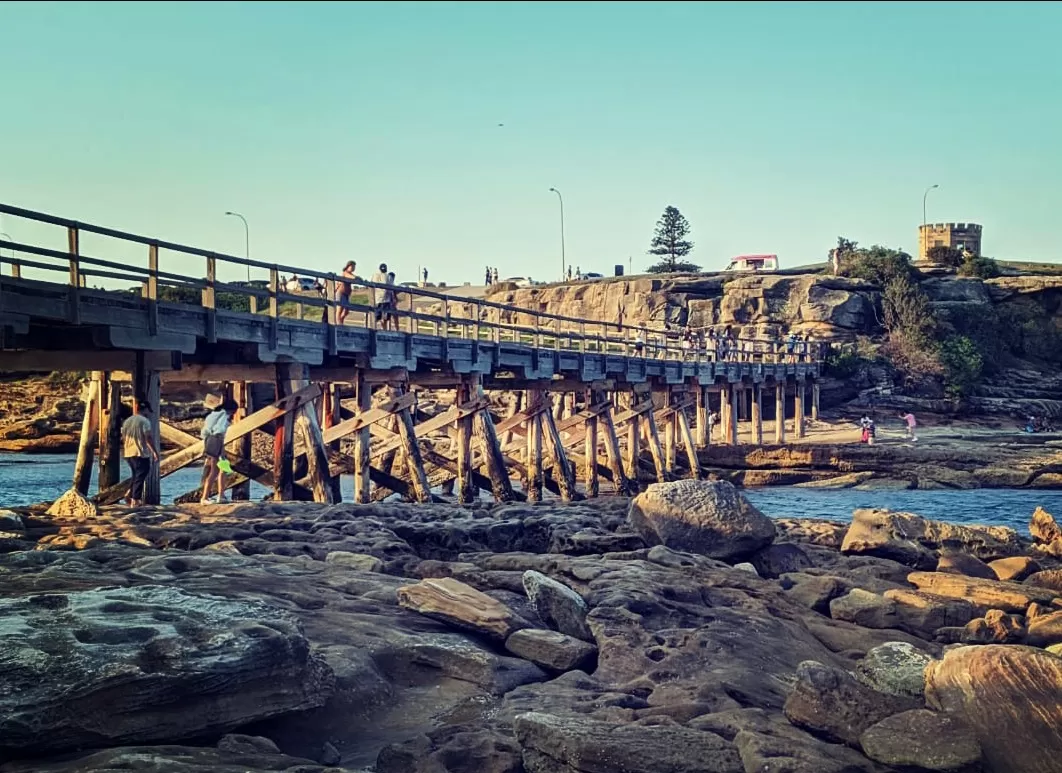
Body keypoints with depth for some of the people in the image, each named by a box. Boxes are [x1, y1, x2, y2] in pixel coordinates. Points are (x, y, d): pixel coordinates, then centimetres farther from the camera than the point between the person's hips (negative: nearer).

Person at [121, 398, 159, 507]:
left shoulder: (127, 421, 14)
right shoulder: (145, 421, -10)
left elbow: (123, 438, 19)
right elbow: (149, 438, -17)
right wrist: (155, 451, -13)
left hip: (128, 453, 8)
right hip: (141, 453, -8)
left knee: (135, 476, 20)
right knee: (140, 477, -1)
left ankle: (130, 497, 15)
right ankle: (135, 500, -3)